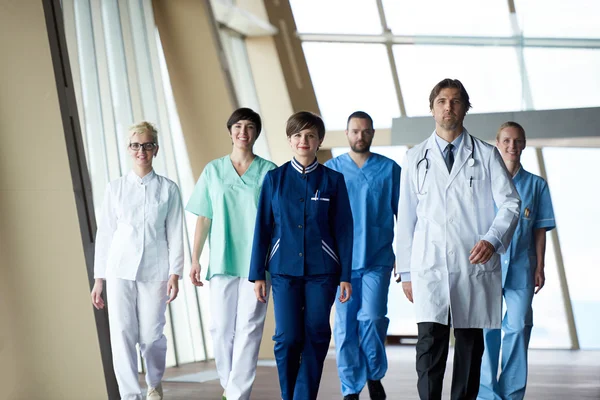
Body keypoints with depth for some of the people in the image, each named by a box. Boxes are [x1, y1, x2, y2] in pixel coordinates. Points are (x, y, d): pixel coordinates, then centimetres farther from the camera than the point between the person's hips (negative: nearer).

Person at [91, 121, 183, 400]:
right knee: (122, 334, -9)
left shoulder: (168, 189, 5)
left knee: (151, 335, -3)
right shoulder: (115, 188, 8)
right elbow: (104, 233, 9)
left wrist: (174, 274, -5)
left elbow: (175, 234, 3)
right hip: (120, 270, 1)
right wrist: (99, 278, 7)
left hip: (155, 271, -1)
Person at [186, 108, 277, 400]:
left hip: (256, 262, -1)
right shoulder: (213, 170, 8)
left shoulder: (268, 171, 3)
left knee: (248, 329, -5)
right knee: (221, 328, 2)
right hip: (221, 261, 1)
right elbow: (203, 218, 9)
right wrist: (195, 259, 4)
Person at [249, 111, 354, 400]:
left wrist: (345, 275, -1)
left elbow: (343, 229, 3)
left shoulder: (333, 180, 3)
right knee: (287, 338, -4)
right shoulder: (274, 178, 5)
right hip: (284, 269, 0)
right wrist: (257, 274, 3)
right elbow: (262, 227, 6)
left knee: (316, 338, -1)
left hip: (321, 270, 0)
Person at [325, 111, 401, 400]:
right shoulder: (331, 169, 7)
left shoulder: (389, 169, 5)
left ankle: (375, 374, 12)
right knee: (345, 326, 1)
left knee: (371, 317, -13)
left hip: (378, 259, -1)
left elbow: (401, 213, 8)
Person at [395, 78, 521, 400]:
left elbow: (511, 203, 4)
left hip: (476, 266, 1)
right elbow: (406, 217, 12)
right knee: (430, 342, -13)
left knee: (470, 344, 6)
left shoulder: (486, 155, 9)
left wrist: (492, 239, -15)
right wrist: (405, 271, 8)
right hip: (430, 268, 0)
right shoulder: (416, 158, 12)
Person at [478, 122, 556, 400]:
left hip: (521, 268, 1)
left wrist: (539, 268, 4)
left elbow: (540, 230, 9)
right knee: (487, 329, -1)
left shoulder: (536, 185, 8)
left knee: (518, 327, -1)